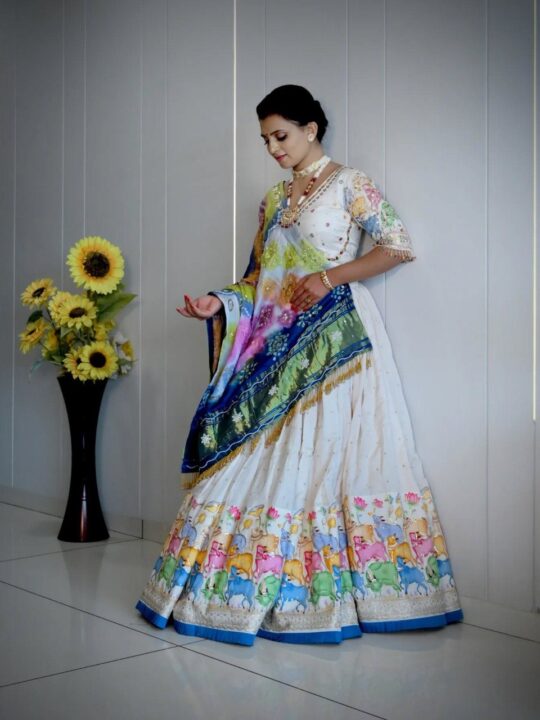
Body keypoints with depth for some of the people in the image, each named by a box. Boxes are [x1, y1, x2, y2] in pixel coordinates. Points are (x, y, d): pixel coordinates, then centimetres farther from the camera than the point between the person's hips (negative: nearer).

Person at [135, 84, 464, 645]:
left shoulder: (349, 183, 1)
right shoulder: (274, 199, 19)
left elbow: (399, 245, -7)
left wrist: (330, 276, -12)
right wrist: (220, 303, 3)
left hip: (335, 337, -6)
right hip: (278, 343, 6)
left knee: (329, 451, -8)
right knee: (264, 451, 2)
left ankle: (332, 588, 2)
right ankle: (264, 582, 8)